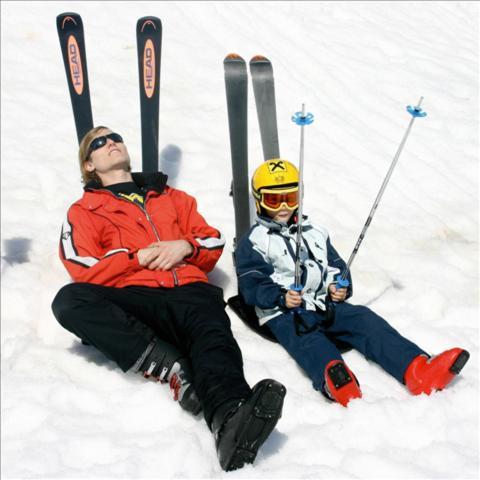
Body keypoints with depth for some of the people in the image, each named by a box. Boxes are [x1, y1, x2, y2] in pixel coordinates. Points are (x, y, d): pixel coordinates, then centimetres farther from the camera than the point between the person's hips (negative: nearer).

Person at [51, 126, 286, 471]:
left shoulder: (172, 197, 33)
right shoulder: (83, 212, 24)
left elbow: (214, 243, 25)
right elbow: (82, 269, 6)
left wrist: (185, 246, 3)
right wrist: (138, 257, -2)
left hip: (189, 289, 1)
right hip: (134, 298, 0)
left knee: (212, 331, -36)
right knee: (69, 300, -33)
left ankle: (230, 419, -68)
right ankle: (173, 369, -43)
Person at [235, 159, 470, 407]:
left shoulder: (313, 233, 26)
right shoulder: (253, 242, 8)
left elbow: (336, 267, 24)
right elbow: (251, 286, -4)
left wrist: (339, 288, 0)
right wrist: (281, 298, -23)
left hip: (325, 305, 5)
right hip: (283, 314, -5)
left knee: (363, 318, -22)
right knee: (307, 338, -37)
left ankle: (417, 370, -43)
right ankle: (332, 378, -73)